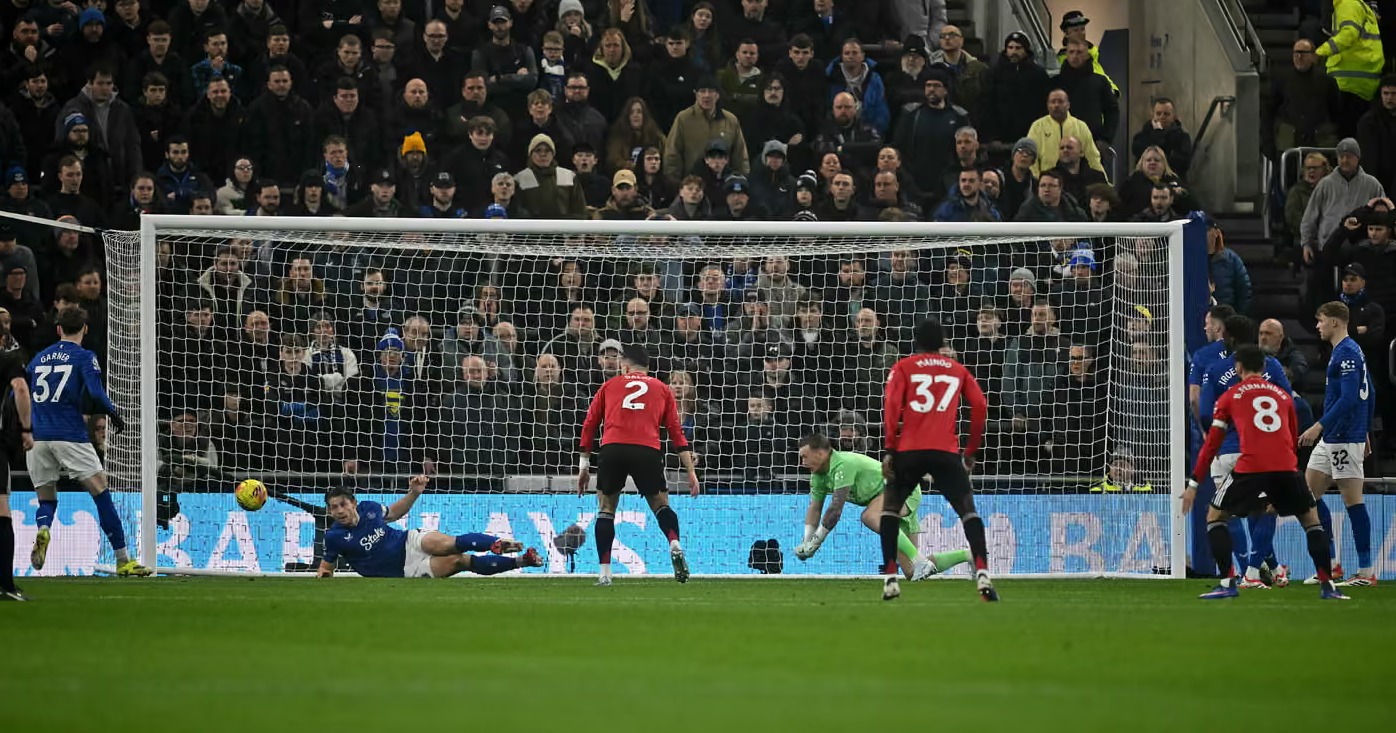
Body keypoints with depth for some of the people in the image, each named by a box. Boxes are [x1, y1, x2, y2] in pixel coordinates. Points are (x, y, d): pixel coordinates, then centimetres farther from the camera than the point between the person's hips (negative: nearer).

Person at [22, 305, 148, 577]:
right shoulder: (84, 357, 1)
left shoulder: (39, 358, 16)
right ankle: (123, 561, -2)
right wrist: (115, 414, 2)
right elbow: (96, 393, -13)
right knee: (101, 493, 1)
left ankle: (42, 531, -21)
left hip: (36, 437, 4)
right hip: (70, 436, -4)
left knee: (46, 500, 14)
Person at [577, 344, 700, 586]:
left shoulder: (610, 385, 22)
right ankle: (675, 545, -13)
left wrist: (583, 466, 22)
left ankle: (604, 573, 6)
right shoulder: (662, 389, 22)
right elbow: (676, 432, 14)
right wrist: (691, 472, 13)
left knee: (605, 509, 14)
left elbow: (589, 424, 18)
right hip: (647, 451, 0)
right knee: (660, 505, 17)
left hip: (612, 448, 0)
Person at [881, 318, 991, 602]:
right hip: (947, 452, 0)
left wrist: (889, 450, -2)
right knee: (968, 510, 1)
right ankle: (982, 572, -21)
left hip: (909, 451, 0)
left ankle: (890, 578, 8)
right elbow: (980, 406, 8)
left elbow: (891, 406, -3)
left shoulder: (903, 368, 11)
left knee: (890, 506, 19)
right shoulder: (958, 371, 18)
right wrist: (971, 452, 14)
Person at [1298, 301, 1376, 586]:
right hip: (1330, 439, 11)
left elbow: (1349, 399, -24)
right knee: (1309, 493, 10)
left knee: (1353, 499, -7)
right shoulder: (1352, 351, 16)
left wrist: (1320, 426, -26)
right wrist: (1365, 433, 25)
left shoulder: (1347, 353, -15)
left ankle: (1366, 571, -3)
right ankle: (1330, 564, 13)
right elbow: (1368, 395, 22)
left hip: (1344, 439, -11)